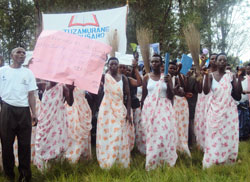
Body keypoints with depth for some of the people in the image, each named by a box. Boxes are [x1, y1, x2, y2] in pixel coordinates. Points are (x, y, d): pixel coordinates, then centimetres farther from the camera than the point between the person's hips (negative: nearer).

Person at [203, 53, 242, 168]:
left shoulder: (231, 76, 2)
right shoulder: (211, 76, -1)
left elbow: (238, 93, -4)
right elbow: (206, 91, -15)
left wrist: (239, 78, -13)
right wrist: (206, 76, -22)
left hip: (229, 110, 1)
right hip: (215, 110, -1)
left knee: (229, 136, 5)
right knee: (215, 137, 2)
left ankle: (227, 163, 19)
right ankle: (212, 163, 13)